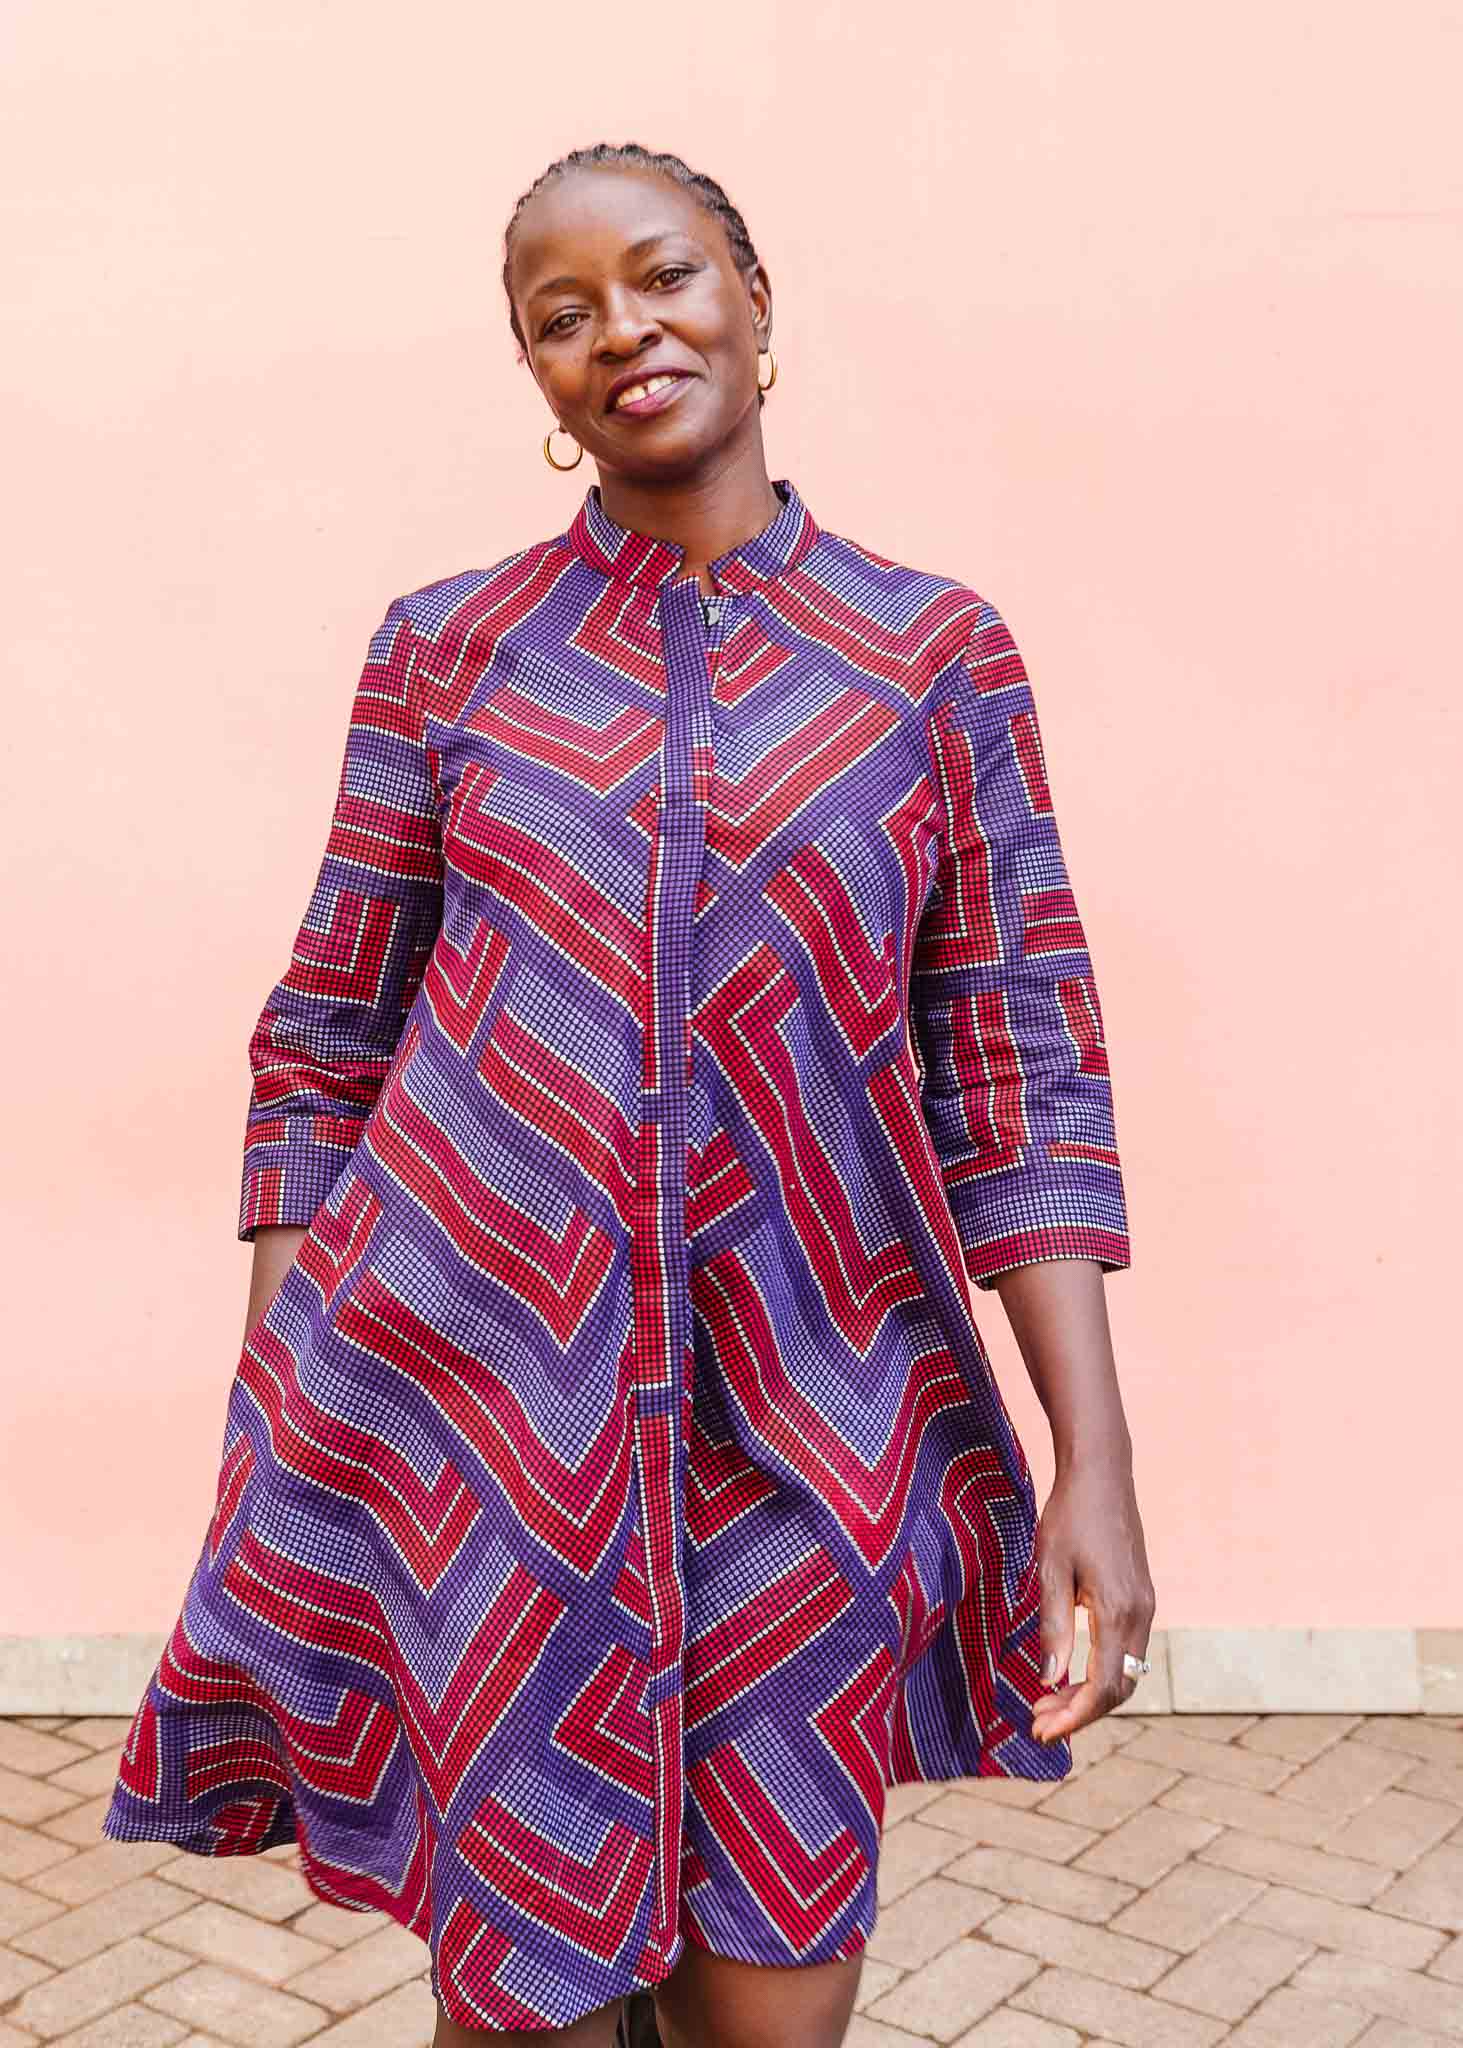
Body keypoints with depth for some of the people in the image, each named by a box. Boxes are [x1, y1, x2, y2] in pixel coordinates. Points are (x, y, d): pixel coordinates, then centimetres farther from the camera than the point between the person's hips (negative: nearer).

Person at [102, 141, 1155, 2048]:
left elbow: (1019, 1064, 0)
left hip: (803, 1443, 0)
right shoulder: (444, 649, 4)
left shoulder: (935, 653, 3)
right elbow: (327, 1047, 5)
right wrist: (268, 1434, 2)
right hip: (471, 1427, 0)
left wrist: (1098, 1458, -6)